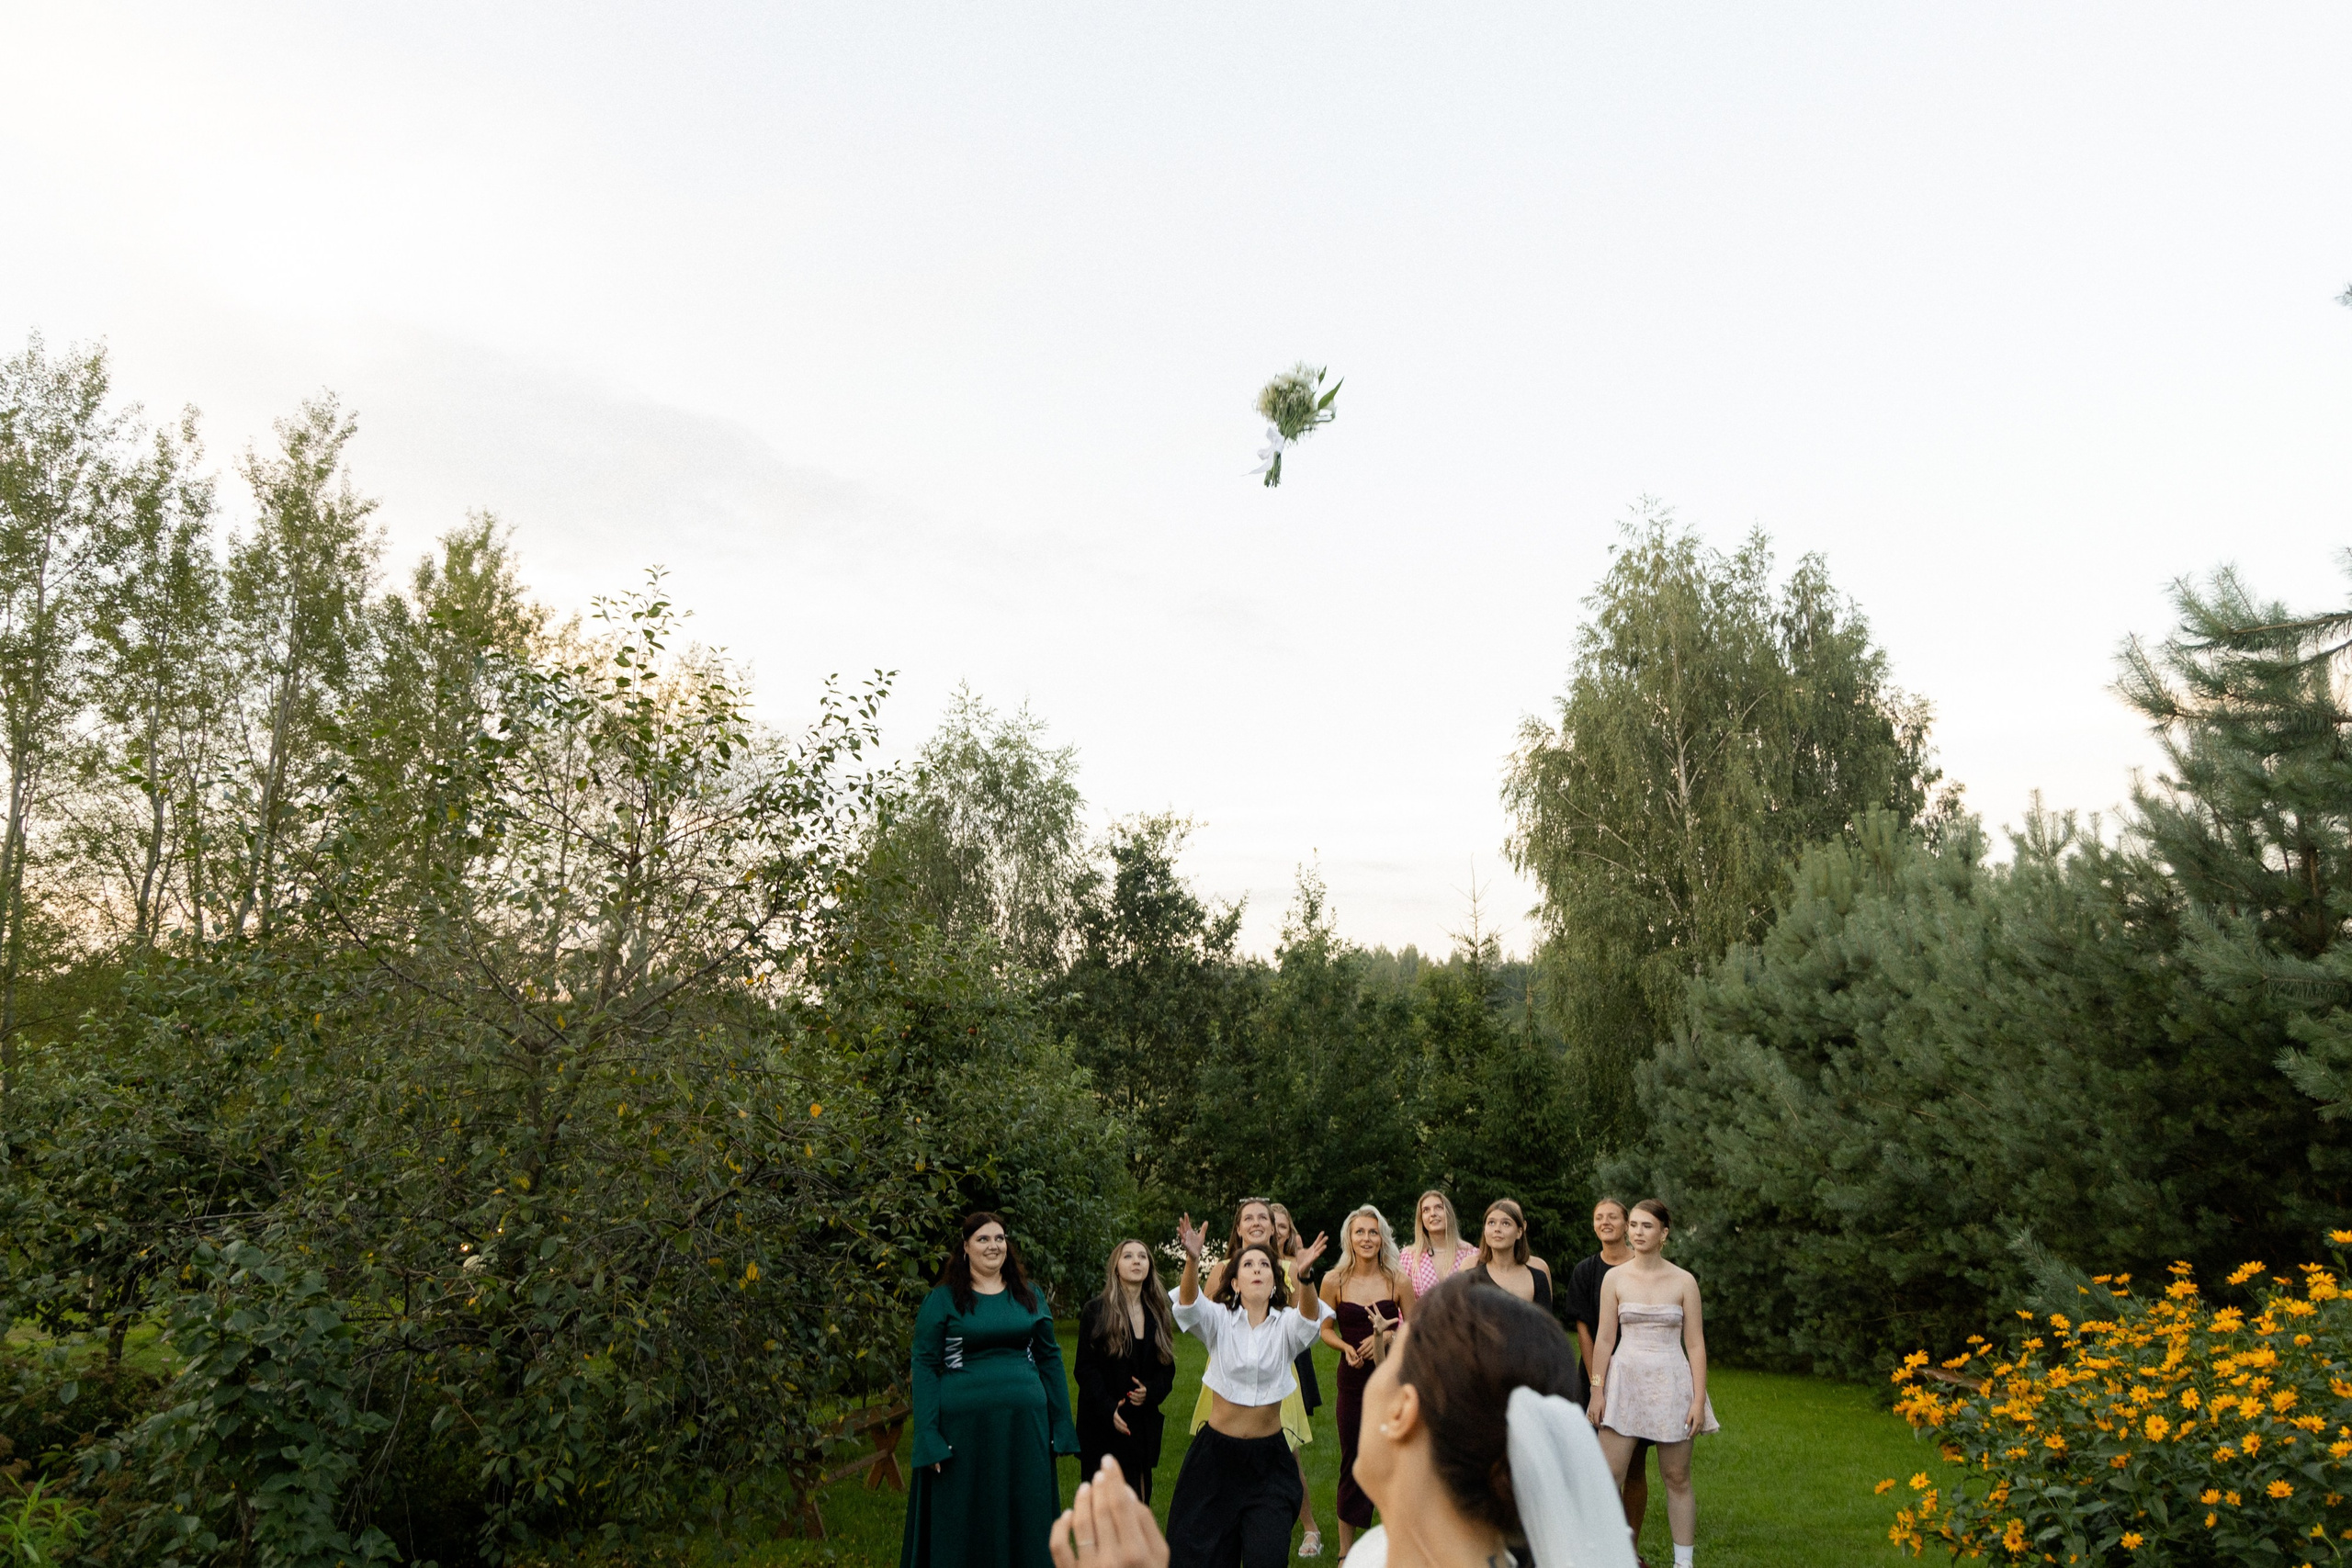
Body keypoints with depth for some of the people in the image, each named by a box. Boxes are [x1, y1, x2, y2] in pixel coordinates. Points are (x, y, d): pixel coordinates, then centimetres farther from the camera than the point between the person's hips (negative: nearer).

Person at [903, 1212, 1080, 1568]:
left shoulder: (1029, 1297, 8)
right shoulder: (943, 1300, -2)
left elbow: (1050, 1359, 11)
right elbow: (925, 1366, -5)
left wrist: (1061, 1427, 5)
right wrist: (929, 1439, -13)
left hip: (1025, 1423, 3)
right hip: (964, 1428, -3)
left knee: (1025, 1522, 11)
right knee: (965, 1525, 8)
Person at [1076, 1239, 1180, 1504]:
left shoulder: (1158, 1315, 10)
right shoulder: (1096, 1311, -1)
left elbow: (1167, 1369, 12)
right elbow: (1085, 1368, -5)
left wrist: (1151, 1391, -8)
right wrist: (1108, 1409, -17)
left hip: (1144, 1424, 4)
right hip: (1102, 1423, -4)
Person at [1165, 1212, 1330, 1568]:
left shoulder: (1286, 1325, -2)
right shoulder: (1219, 1320, -3)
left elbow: (1309, 1316, -24)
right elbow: (1188, 1304, -23)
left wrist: (1304, 1274, -46)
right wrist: (1192, 1260, -44)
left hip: (1268, 1458, 0)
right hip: (1216, 1454, 0)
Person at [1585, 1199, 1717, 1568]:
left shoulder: (1684, 1282, -1)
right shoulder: (1614, 1278, 1)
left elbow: (1695, 1344, 1)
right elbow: (1604, 1339, 3)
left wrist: (1699, 1399, -4)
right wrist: (1597, 1391, 0)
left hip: (1671, 1383, 0)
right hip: (1625, 1381, 0)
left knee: (1677, 1479, 8)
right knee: (1607, 1476, -4)